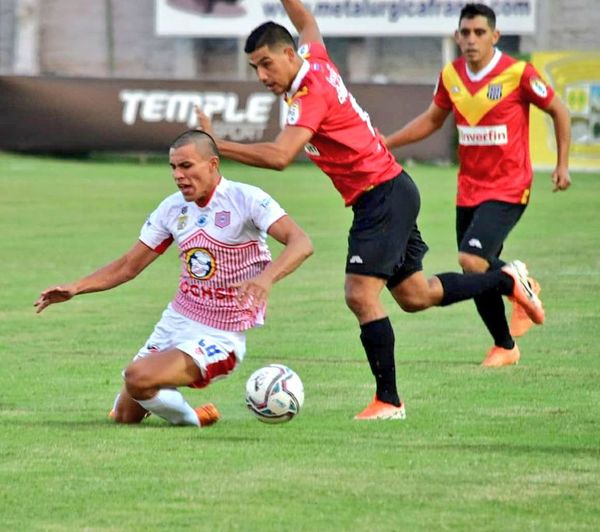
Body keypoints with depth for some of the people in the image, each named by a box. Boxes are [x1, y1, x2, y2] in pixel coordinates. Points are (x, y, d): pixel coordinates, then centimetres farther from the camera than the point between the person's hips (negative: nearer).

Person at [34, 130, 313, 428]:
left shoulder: (247, 200, -15)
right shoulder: (173, 208, 3)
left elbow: (301, 244, -27)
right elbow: (129, 265, 10)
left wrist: (265, 278, -45)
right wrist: (75, 288, -3)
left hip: (220, 336, -6)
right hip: (176, 322, 6)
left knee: (138, 377, -26)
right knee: (125, 416, 6)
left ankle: (187, 419, 5)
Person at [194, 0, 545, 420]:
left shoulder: (311, 92, -22)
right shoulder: (315, 59, 4)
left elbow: (279, 156, -33)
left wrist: (217, 145, -32)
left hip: (384, 194, -10)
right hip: (387, 194, 10)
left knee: (361, 294, -16)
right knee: (415, 296, 20)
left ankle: (389, 401, -12)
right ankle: (506, 281, 36)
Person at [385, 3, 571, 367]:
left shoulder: (518, 73, -14)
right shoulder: (451, 76, 2)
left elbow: (558, 111, -1)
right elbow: (432, 120, 19)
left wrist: (562, 165, -5)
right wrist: (386, 144, 11)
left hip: (508, 189, -6)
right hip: (469, 189, 6)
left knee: (472, 260, -23)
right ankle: (505, 345, 28)